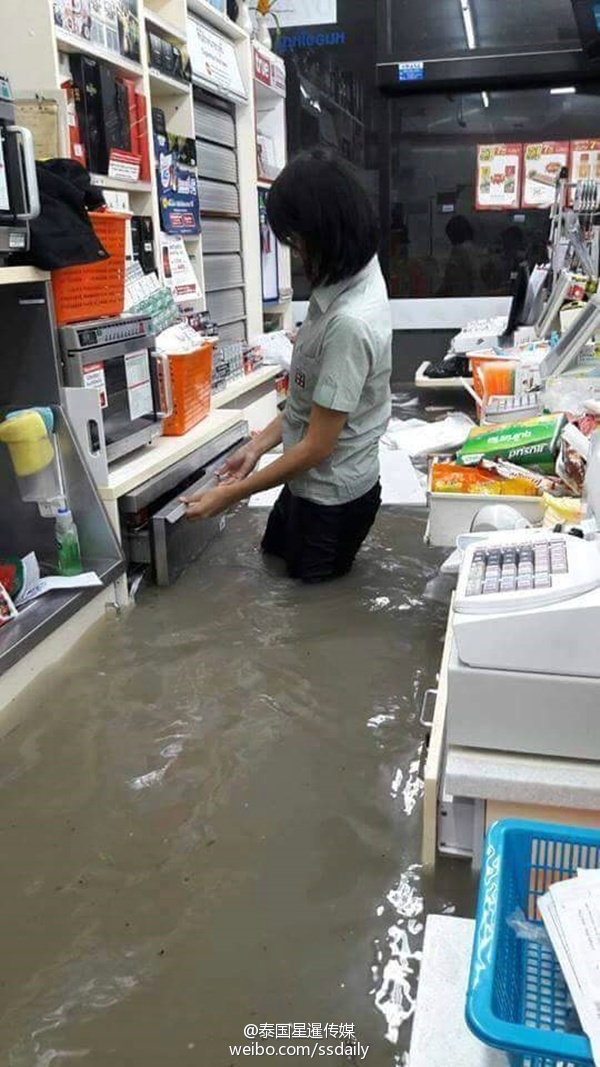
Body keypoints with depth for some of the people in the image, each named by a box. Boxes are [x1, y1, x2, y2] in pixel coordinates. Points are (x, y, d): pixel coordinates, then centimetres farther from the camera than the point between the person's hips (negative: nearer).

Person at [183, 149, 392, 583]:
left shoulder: (351, 321, -33)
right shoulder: (348, 282, -4)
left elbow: (317, 446, -27)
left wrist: (230, 495, -18)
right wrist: (259, 445, 7)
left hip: (331, 497, -9)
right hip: (312, 482, 9)